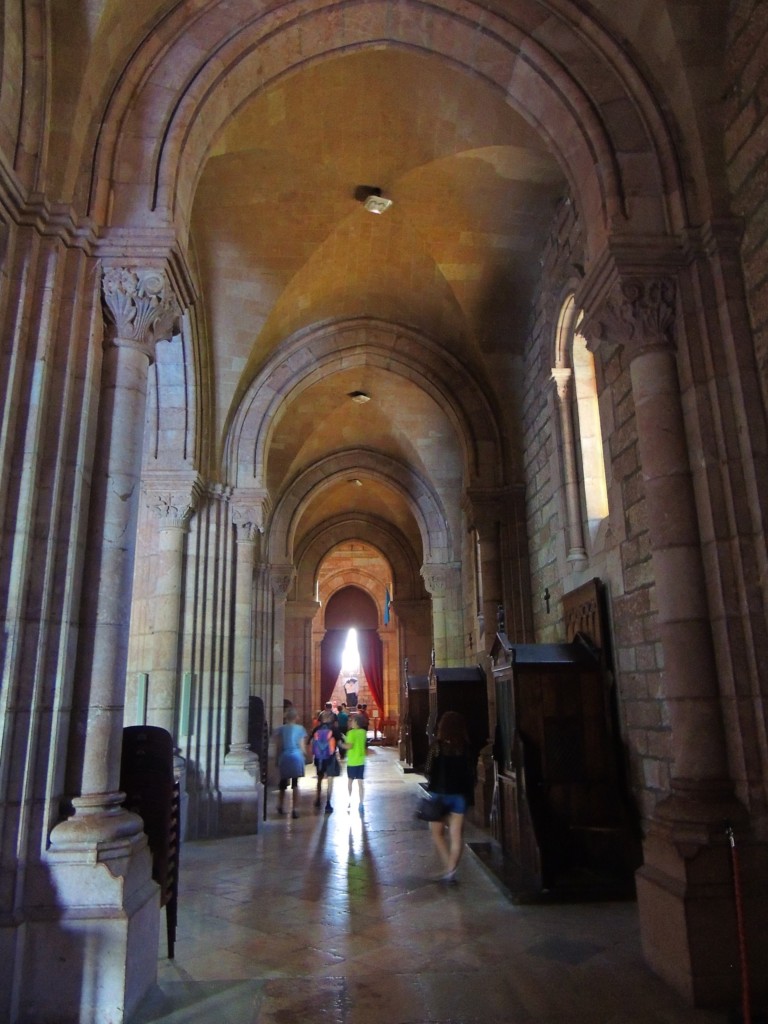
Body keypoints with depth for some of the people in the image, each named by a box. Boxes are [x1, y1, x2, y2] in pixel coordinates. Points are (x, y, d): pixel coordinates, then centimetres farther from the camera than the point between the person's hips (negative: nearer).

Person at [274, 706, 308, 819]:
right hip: (296, 757, -1)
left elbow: (279, 746, 1)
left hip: (284, 757, 1)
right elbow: (302, 746, 0)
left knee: (283, 784, 16)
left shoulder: (281, 729, 0)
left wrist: (278, 759, 11)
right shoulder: (300, 729, -2)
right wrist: (305, 755, 17)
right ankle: (294, 809, -2)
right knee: (295, 784, 3)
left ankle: (280, 807, 27)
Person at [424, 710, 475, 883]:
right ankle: (451, 870, 10)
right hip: (460, 795, 3)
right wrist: (470, 795, 10)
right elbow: (471, 773, 0)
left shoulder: (438, 746, -13)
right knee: (456, 835, 10)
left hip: (439, 793, -2)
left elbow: (429, 771, -11)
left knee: (437, 832, 14)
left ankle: (448, 867, 3)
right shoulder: (466, 748, -4)